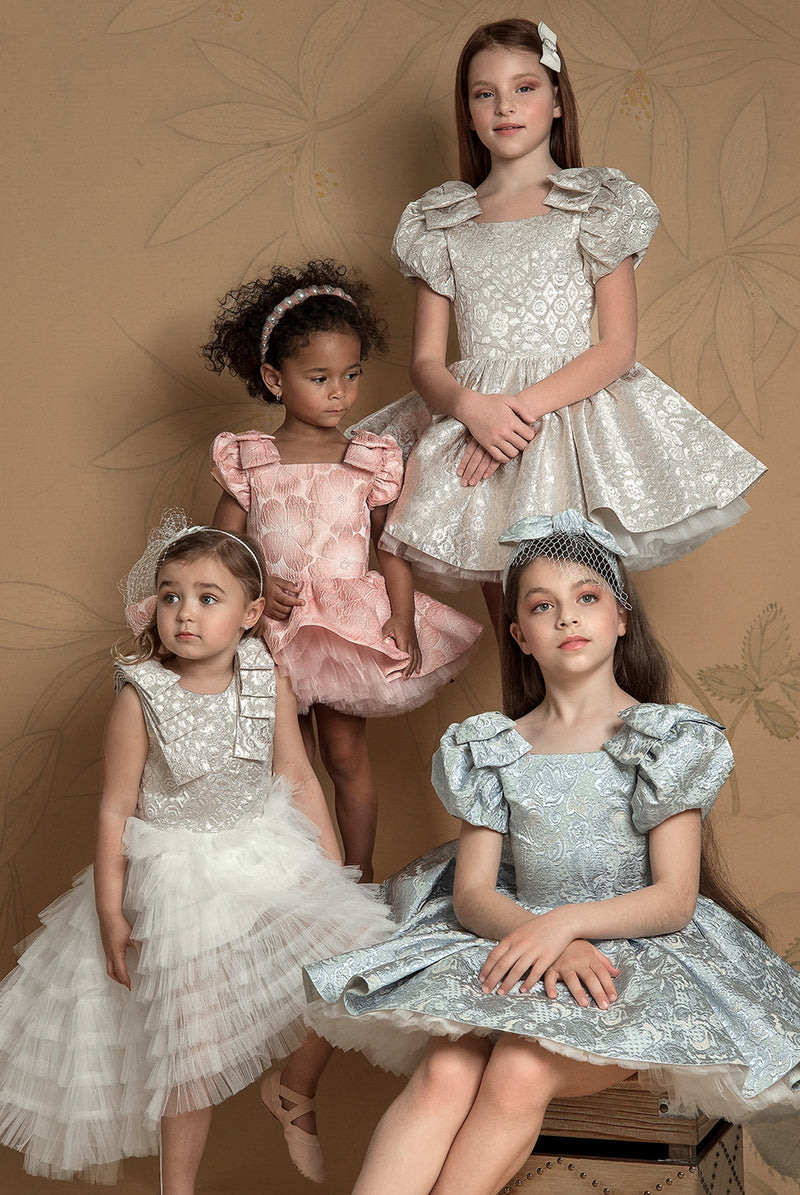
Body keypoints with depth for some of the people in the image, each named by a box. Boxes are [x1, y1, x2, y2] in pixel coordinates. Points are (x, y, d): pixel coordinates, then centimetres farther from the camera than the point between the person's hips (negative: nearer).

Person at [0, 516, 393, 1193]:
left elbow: (299, 780, 3)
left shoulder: (270, 684, -6)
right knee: (193, 1042, 0)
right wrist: (111, 914, -9)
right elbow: (116, 810, -10)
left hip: (270, 857, 4)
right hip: (179, 877, -3)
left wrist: (334, 871, 4)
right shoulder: (142, 698, -16)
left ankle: (294, 1093, 24)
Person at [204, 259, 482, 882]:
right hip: (273, 625, 1)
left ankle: (359, 874, 23)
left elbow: (394, 548, 1)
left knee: (346, 755, 7)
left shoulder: (373, 460, -1)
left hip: (349, 622, -1)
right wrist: (256, 583, -15)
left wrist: (403, 620, -10)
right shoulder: (247, 459, -1)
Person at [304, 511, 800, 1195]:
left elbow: (674, 897, -5)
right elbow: (471, 894, 4)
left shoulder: (666, 738, 4)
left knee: (520, 1072, -33)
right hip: (515, 944, 2)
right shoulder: (495, 748, 13)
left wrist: (564, 921, -22)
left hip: (639, 951, -2)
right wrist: (553, 946, -18)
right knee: (445, 1072, -31)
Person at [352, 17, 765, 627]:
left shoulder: (597, 205, 3)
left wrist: (523, 407, -17)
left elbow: (617, 347, -4)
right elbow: (427, 358, 7)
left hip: (570, 408, -3)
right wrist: (472, 407, -16)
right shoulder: (442, 222, 11)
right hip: (475, 415, 3)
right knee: (501, 601, 5)